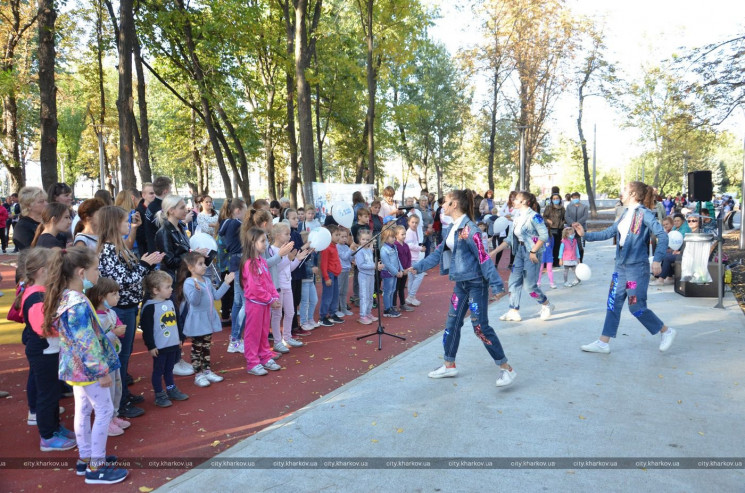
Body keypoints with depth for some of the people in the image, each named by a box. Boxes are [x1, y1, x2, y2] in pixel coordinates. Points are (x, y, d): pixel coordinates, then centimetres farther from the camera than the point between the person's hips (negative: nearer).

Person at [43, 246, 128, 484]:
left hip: (76, 366, 10)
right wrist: (102, 371, -20)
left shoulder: (65, 296, 3)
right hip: (87, 368, -10)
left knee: (83, 410, 19)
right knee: (104, 411, 2)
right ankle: (96, 467, 12)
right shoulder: (79, 304, -27)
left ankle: (85, 459, 33)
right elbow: (87, 343, -27)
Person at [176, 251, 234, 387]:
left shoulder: (207, 281, 9)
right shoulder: (188, 283, -17)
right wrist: (197, 289, -42)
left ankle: (207, 370, 26)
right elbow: (194, 301, -25)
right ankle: (198, 375, 11)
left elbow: (216, 295, 12)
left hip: (208, 320, 8)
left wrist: (226, 283, 9)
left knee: (206, 347, 16)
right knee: (196, 348, 3)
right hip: (197, 322, -7)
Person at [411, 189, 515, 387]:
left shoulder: (468, 229, -18)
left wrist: (496, 284, -22)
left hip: (476, 283, -9)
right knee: (452, 323, 14)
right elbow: (439, 252, 16)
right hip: (461, 283, 9)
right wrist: (417, 267, 12)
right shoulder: (451, 229, 9)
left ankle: (506, 368, 6)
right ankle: (449, 365, 29)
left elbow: (483, 257, -21)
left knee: (480, 326, -7)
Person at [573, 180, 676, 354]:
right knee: (613, 304, 7)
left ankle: (666, 331, 21)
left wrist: (657, 260, -25)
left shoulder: (644, 213, -11)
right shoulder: (626, 214, 13)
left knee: (637, 307, -2)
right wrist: (585, 234, 14)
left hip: (637, 268, -8)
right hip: (620, 266, 8)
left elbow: (662, 236, -16)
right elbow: (608, 232, 18)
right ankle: (603, 343, 12)